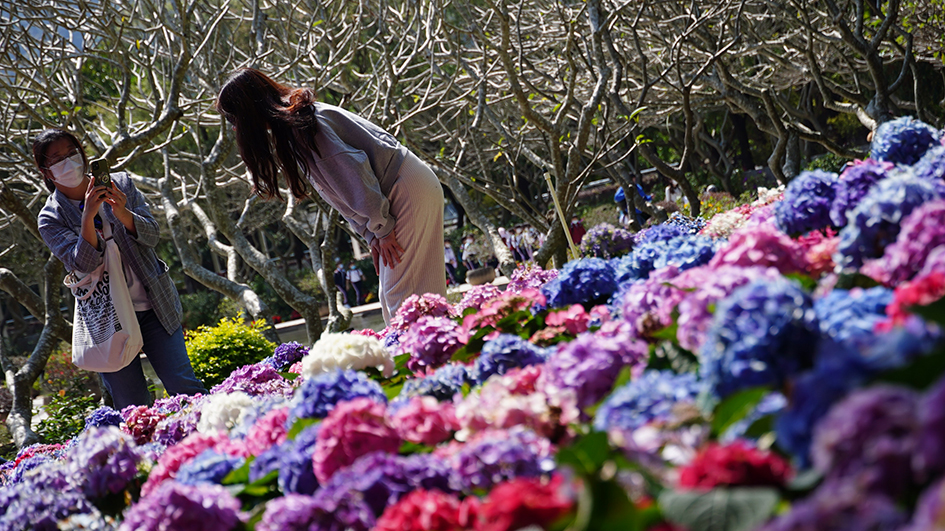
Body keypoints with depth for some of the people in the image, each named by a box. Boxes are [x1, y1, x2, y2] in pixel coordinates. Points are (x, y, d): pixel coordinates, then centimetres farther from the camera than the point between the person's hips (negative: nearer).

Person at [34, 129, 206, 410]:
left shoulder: (121, 184, 3)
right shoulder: (51, 218, -2)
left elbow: (152, 236, -3)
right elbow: (82, 263, -15)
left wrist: (122, 213, -22)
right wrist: (88, 216, -29)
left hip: (155, 305, 1)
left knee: (184, 388, -3)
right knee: (133, 409, 0)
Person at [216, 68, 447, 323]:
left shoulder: (297, 123, -18)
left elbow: (352, 173, -22)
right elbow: (343, 192, 14)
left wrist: (380, 228, -15)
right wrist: (371, 236, 6)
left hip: (409, 190, -10)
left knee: (404, 297, -13)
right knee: (393, 301, 8)